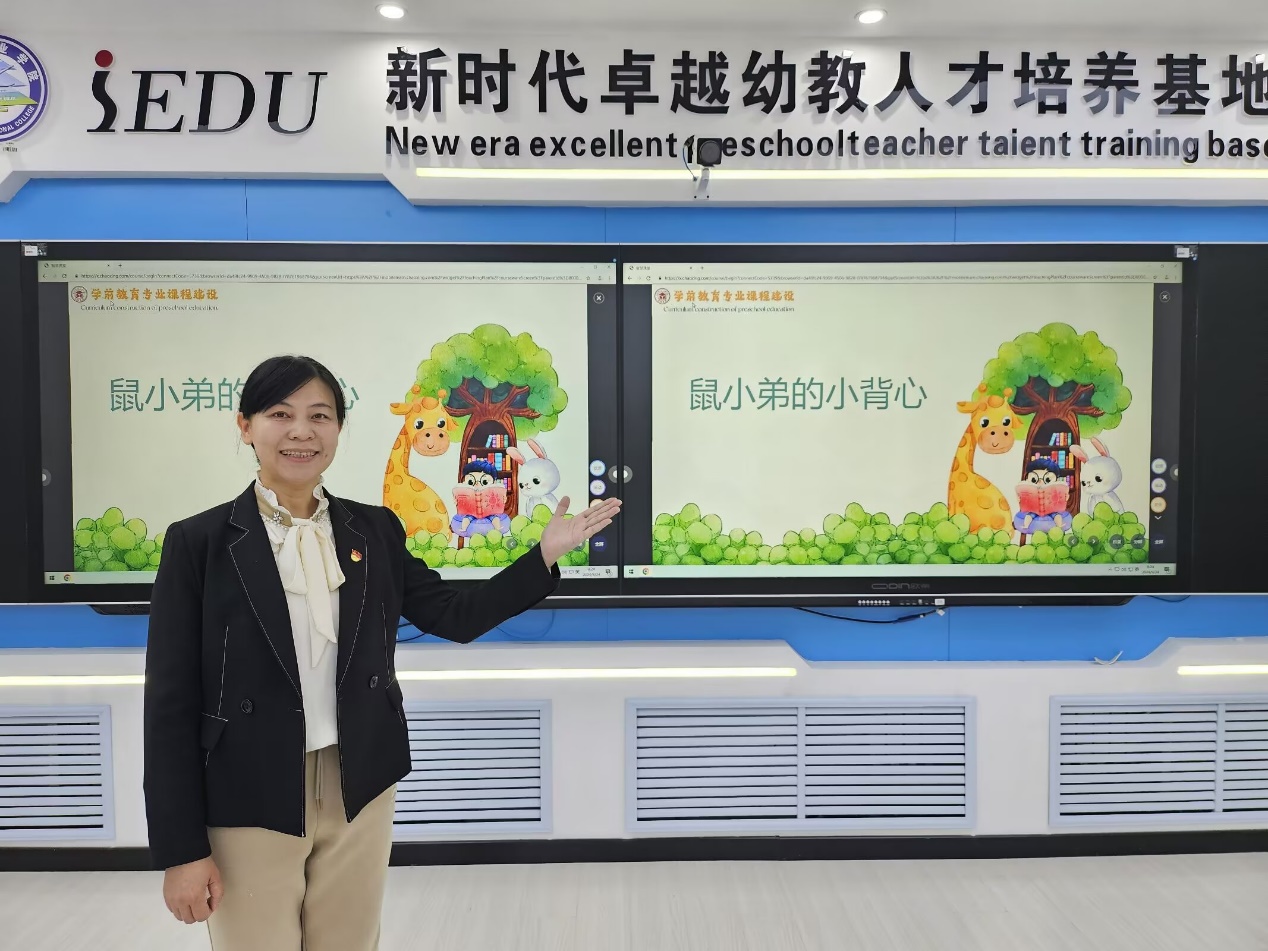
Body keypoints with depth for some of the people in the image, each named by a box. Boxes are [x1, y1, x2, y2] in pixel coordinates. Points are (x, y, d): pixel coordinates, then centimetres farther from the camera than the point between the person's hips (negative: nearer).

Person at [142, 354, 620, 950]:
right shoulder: (199, 542, -8)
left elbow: (458, 617, 5)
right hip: (248, 807, -3)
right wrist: (181, 849, -8)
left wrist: (546, 553, -4)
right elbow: (171, 703, -7)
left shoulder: (375, 530, 2)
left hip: (359, 793, 3)